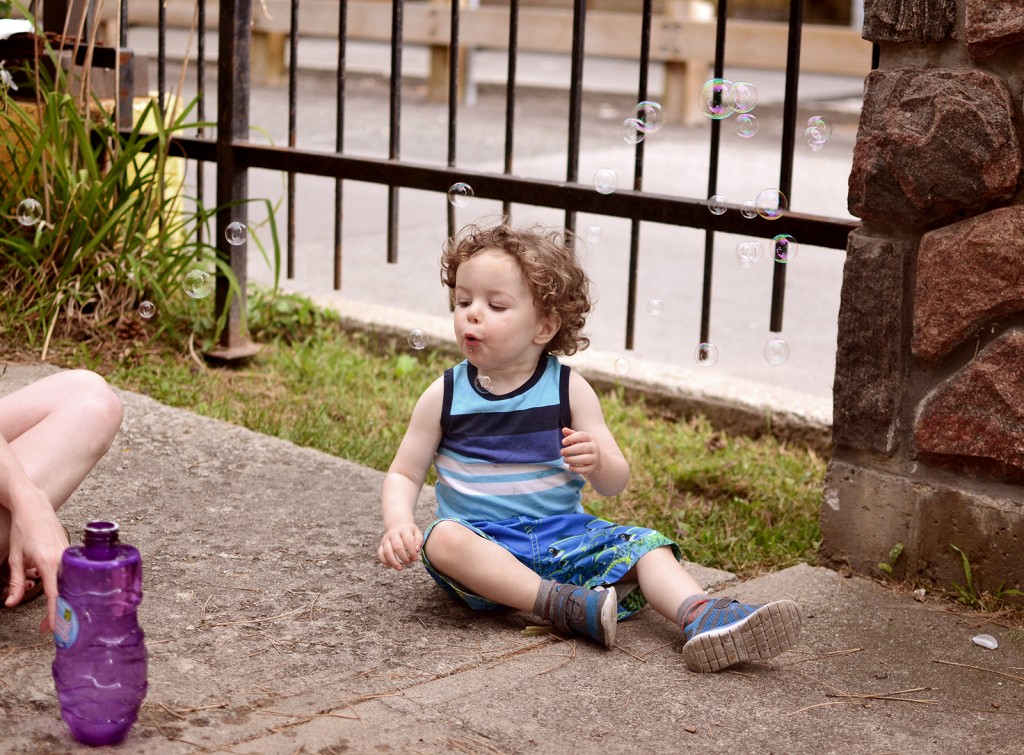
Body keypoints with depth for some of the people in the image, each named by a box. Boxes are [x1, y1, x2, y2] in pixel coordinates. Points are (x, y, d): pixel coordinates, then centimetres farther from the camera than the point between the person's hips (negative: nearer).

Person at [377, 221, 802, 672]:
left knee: (643, 546, -20)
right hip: (484, 541, -1)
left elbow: (616, 483, -1)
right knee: (444, 539, -33)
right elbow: (404, 474, 5)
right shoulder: (445, 395, 1)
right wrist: (399, 525, -16)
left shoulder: (569, 390, 0)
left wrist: (597, 463, -25)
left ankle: (700, 617, -43)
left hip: (564, 536, 1)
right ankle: (560, 604, -36)